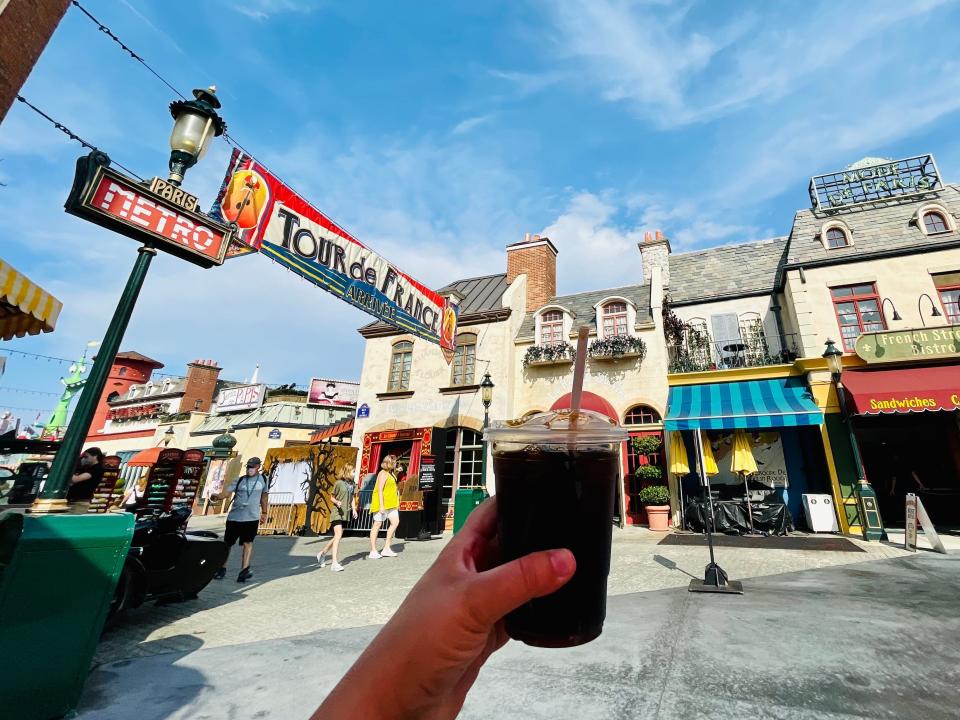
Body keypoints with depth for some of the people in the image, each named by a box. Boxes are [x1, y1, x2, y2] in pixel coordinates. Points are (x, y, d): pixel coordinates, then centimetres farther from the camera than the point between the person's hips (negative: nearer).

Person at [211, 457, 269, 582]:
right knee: (227, 543, 12)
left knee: (247, 542, -10)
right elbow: (226, 492, -12)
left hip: (252, 518, -1)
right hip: (234, 517, 1)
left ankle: (244, 569, -12)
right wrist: (217, 496, -34)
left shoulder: (263, 479, 2)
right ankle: (222, 568, 31)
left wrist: (264, 512, 17)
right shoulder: (239, 481, -1)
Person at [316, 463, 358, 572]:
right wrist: (337, 502, -22)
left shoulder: (353, 485, 7)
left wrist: (354, 509, 0)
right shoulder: (339, 483, -9)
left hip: (346, 513, 7)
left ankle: (322, 553, 35)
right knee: (338, 535, -16)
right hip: (337, 513, -7)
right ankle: (335, 563, -14)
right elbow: (332, 497, -2)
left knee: (337, 537, 14)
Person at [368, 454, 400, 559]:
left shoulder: (391, 473, 15)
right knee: (377, 524, -1)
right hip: (382, 503, -9)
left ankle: (386, 548, 7)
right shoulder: (383, 473, -13)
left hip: (390, 503, 9)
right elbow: (380, 490, -19)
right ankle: (373, 551, 8)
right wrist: (381, 505, -23)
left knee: (395, 521, 0)